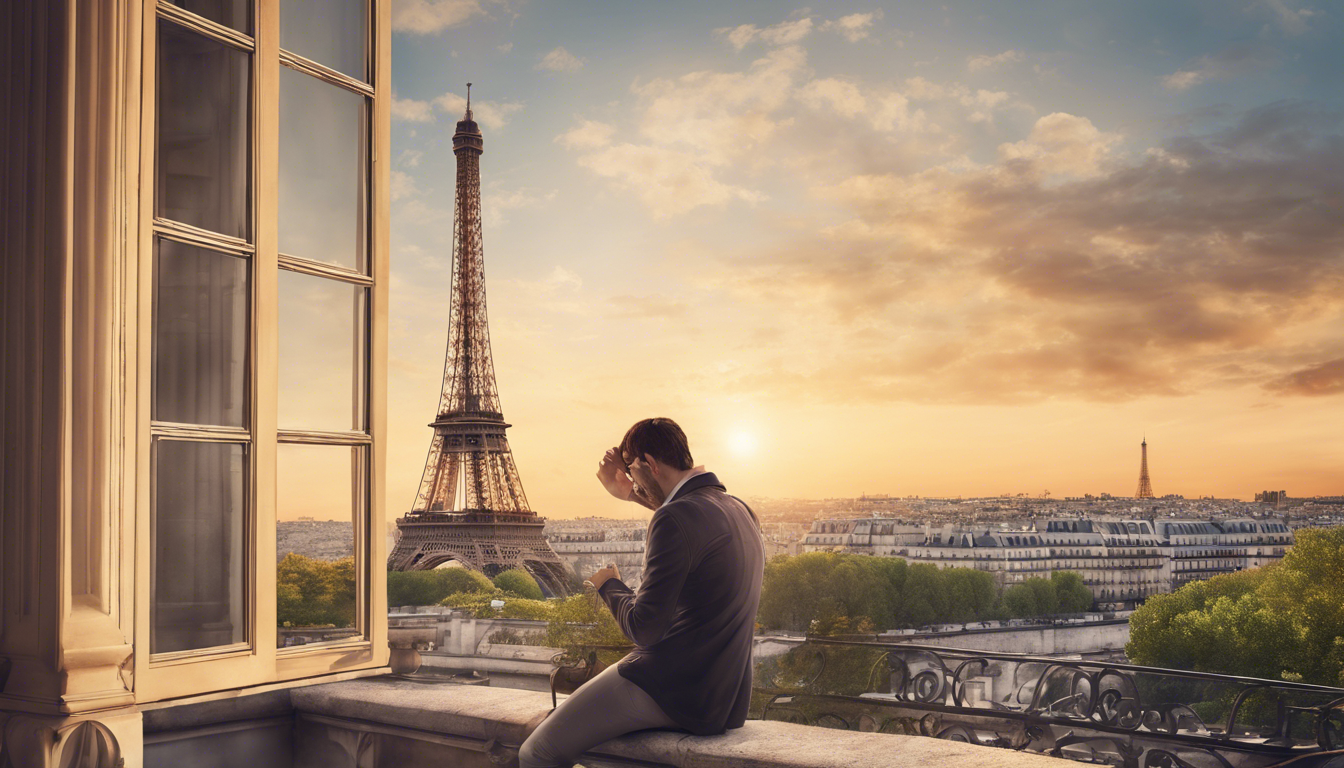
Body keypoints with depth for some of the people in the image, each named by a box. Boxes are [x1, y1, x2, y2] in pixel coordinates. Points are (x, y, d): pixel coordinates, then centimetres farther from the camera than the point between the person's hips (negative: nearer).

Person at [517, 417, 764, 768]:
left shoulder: (676, 518, -20)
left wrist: (609, 585, -2)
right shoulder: (740, 512, 7)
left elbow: (644, 628, -21)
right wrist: (630, 495, 31)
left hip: (669, 691, -10)